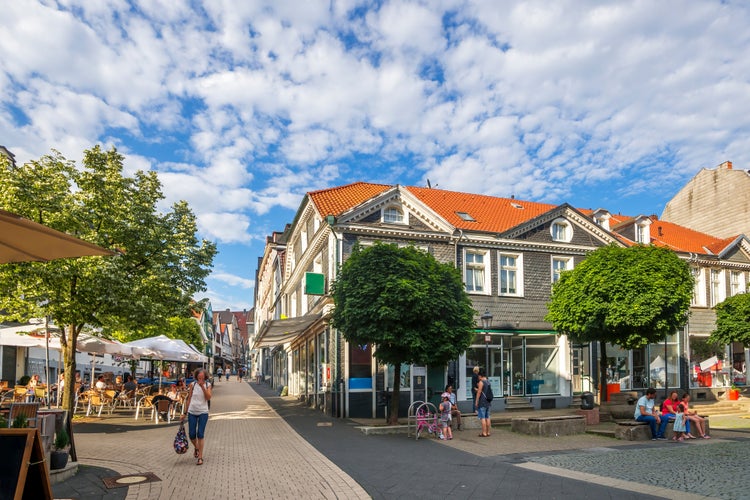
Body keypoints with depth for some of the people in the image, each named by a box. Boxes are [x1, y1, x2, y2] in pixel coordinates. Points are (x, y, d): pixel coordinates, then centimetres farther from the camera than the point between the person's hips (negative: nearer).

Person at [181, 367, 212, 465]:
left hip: (203, 413, -2)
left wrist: (202, 386, -22)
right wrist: (184, 413, 10)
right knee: (192, 434, 5)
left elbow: (208, 397, -14)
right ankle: (196, 448, 37)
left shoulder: (208, 385, -2)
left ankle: (200, 457, 2)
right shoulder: (193, 384, 1)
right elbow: (189, 399, 7)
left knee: (200, 434, -6)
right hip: (192, 412, 2)